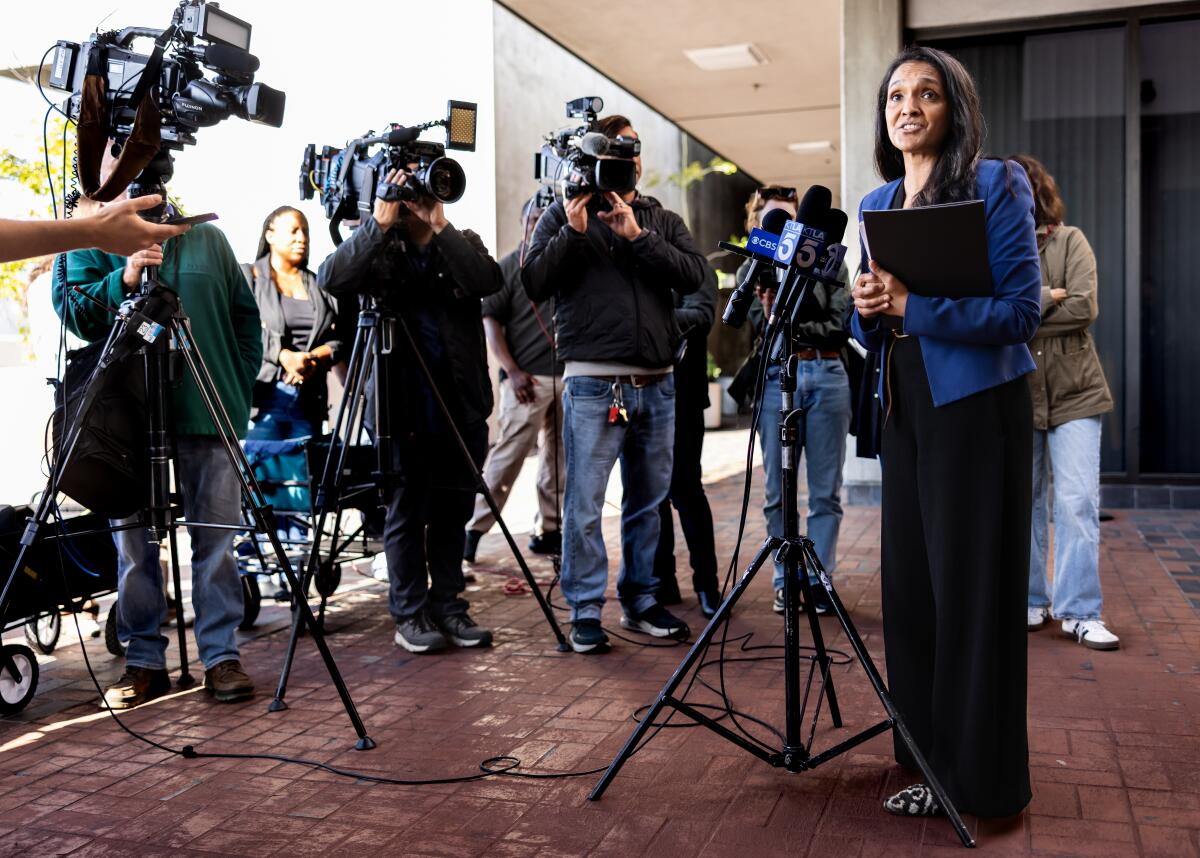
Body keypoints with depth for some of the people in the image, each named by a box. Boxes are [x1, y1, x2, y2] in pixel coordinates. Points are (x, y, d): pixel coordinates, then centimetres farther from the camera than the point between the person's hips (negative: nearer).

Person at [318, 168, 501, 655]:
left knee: (452, 513, 10)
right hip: (403, 407, -2)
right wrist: (378, 223, -22)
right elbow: (331, 280, -15)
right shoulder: (378, 250, 4)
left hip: (461, 405, 3)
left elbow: (489, 281, -11)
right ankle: (410, 615, 15)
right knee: (406, 514, 5)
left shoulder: (462, 245, 10)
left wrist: (442, 228, -18)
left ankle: (448, 605, 21)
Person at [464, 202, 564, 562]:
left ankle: (547, 530, 16)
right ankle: (474, 529, -3)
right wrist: (512, 371, -14)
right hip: (528, 379, -5)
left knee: (558, 456, 8)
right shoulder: (509, 267, 1)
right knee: (509, 455, -9)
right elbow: (490, 321, -4)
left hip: (568, 374, 5)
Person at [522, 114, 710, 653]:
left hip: (656, 384, 4)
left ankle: (640, 601, 23)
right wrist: (573, 231, -15)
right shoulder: (564, 215, 6)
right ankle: (585, 613, 6)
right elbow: (535, 284, -5)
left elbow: (694, 275, -2)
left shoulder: (661, 220, 15)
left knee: (648, 501, 11)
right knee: (584, 504, -4)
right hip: (593, 383, -4)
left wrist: (638, 236, -11)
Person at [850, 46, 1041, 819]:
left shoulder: (997, 184, -6)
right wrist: (869, 312, -6)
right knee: (912, 583, 9)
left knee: (971, 589, -1)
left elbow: (1021, 313, -14)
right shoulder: (876, 204, 12)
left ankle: (980, 776, 12)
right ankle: (929, 756, 23)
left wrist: (910, 304, -20)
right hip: (905, 409, 6)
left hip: (976, 408, -6)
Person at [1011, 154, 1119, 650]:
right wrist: (1046, 299, -12)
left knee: (1078, 503, -5)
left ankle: (1080, 612, 2)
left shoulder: (1070, 241, 3)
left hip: (1074, 391, -1)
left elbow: (1084, 308, -10)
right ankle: (1030, 603, 20)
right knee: (1023, 503, 8)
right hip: (1015, 392, 1)